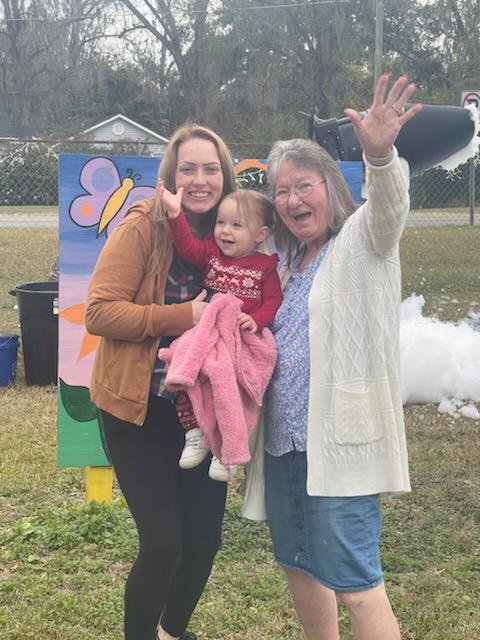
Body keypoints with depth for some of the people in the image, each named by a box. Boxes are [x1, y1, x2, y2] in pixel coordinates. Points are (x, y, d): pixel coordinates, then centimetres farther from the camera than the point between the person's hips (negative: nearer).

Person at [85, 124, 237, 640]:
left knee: (204, 535, 12)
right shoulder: (142, 227, -12)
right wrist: (183, 316, -24)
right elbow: (99, 312, -18)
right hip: (140, 408, -5)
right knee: (162, 543, -4)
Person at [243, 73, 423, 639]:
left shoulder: (362, 242, -6)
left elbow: (388, 209, -28)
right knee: (297, 562, 21)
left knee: (352, 581, -4)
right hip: (282, 440, 8)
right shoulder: (286, 262, 14)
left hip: (341, 440, -8)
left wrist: (380, 155, -49)